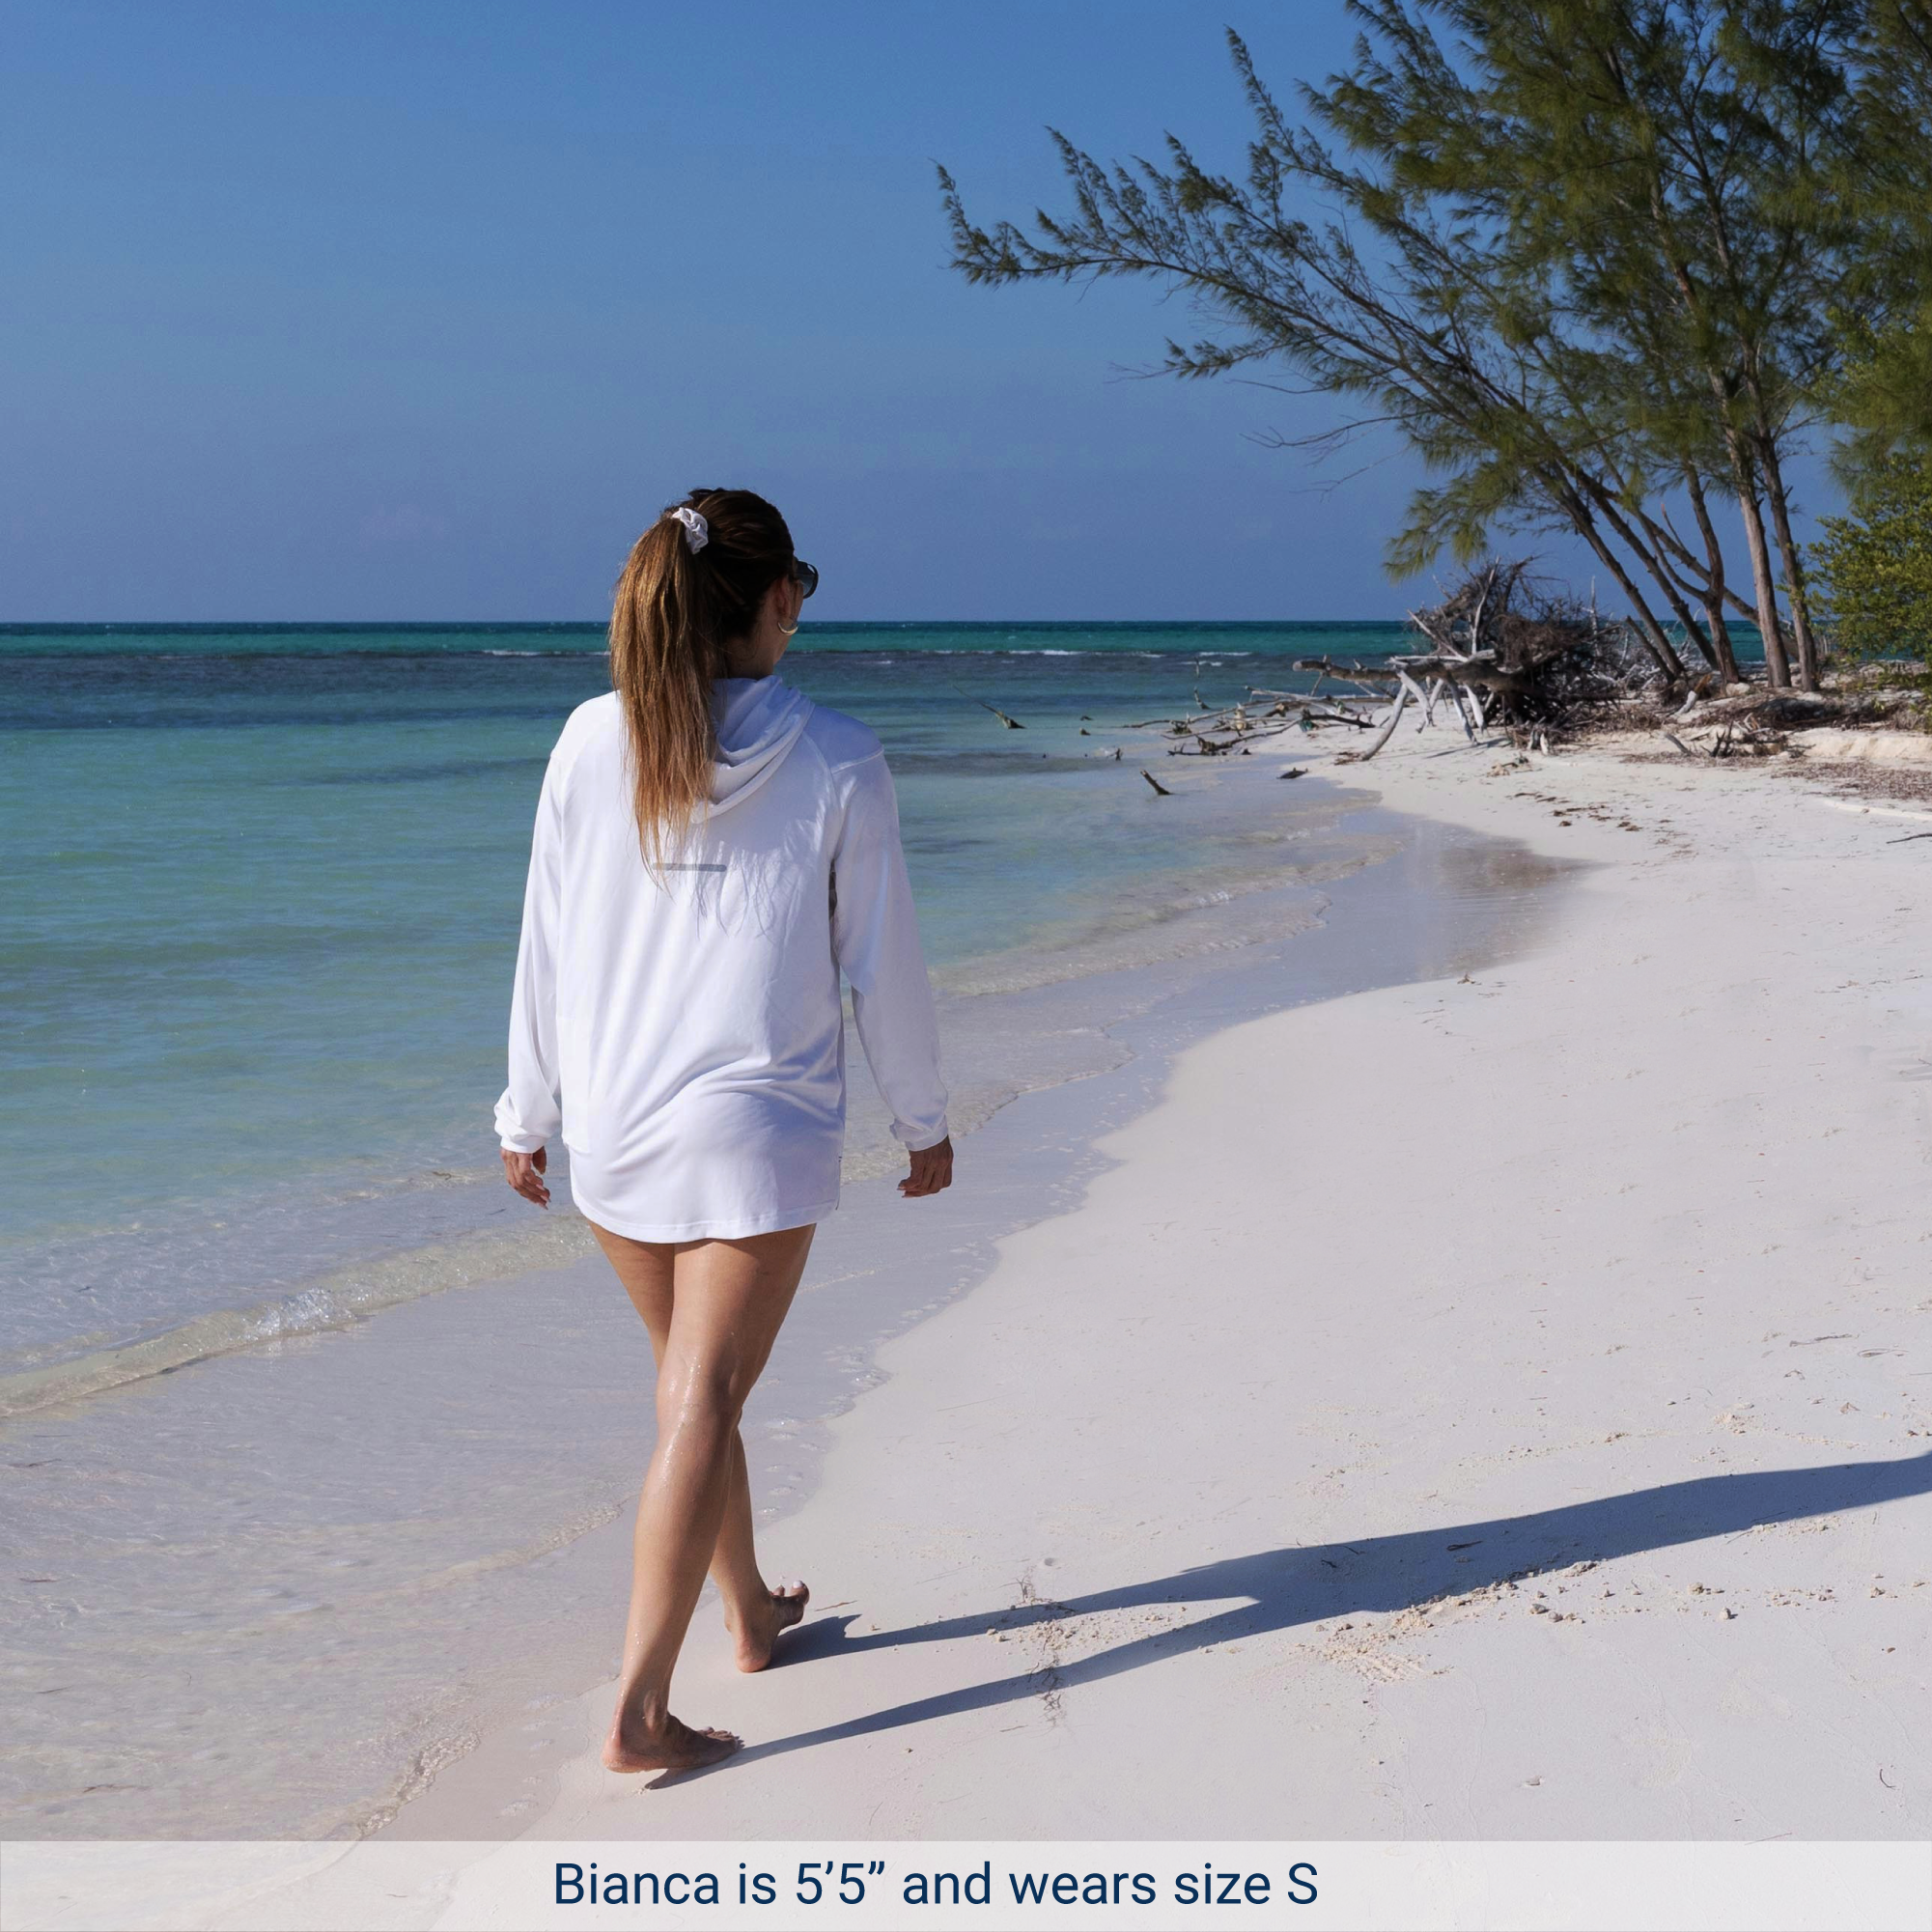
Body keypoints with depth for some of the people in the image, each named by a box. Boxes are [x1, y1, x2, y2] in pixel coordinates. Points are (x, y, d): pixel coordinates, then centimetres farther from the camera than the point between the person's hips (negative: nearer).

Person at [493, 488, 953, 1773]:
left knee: (696, 1382, 20)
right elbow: (883, 963, -2)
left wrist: (531, 1112, 12)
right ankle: (641, 1710, -3)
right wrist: (924, 1119, 11)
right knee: (702, 1404, -1)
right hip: (757, 1131, -4)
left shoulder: (594, 742, -2)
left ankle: (752, 1611, 39)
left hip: (614, 1125, 4)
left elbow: (549, 944, 2)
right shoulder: (837, 762, -8)